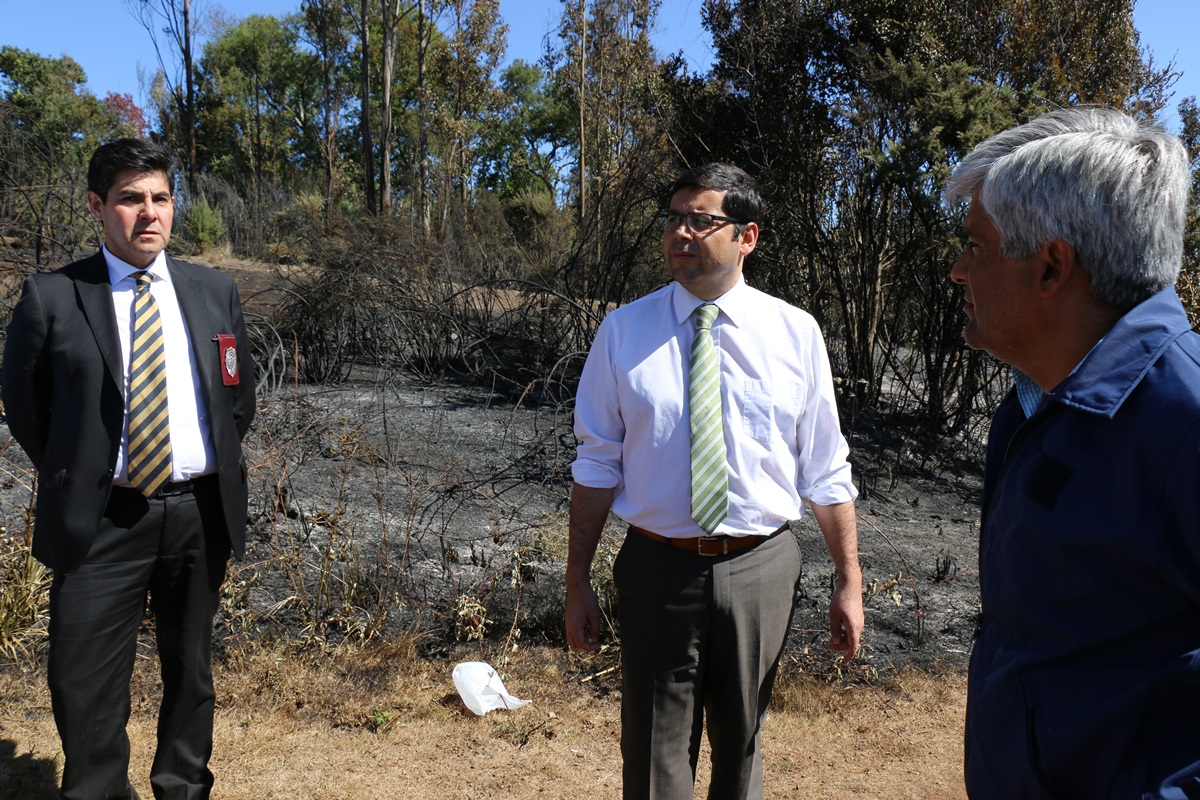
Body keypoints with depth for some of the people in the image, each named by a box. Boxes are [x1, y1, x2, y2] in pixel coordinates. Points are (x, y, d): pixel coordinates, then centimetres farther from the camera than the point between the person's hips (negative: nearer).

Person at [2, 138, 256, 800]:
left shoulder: (216, 291, 5)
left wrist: (217, 468, 9)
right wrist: (74, 477, 5)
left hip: (200, 513, 3)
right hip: (103, 520, -2)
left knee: (190, 666, 16)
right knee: (83, 685, 1)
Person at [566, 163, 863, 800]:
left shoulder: (795, 333, -2)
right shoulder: (623, 331, -3)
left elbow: (825, 470, 1)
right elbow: (598, 464, -1)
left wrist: (850, 581, 1)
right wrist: (577, 581, -1)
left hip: (761, 569, 1)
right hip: (658, 570, 0)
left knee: (741, 745, 21)